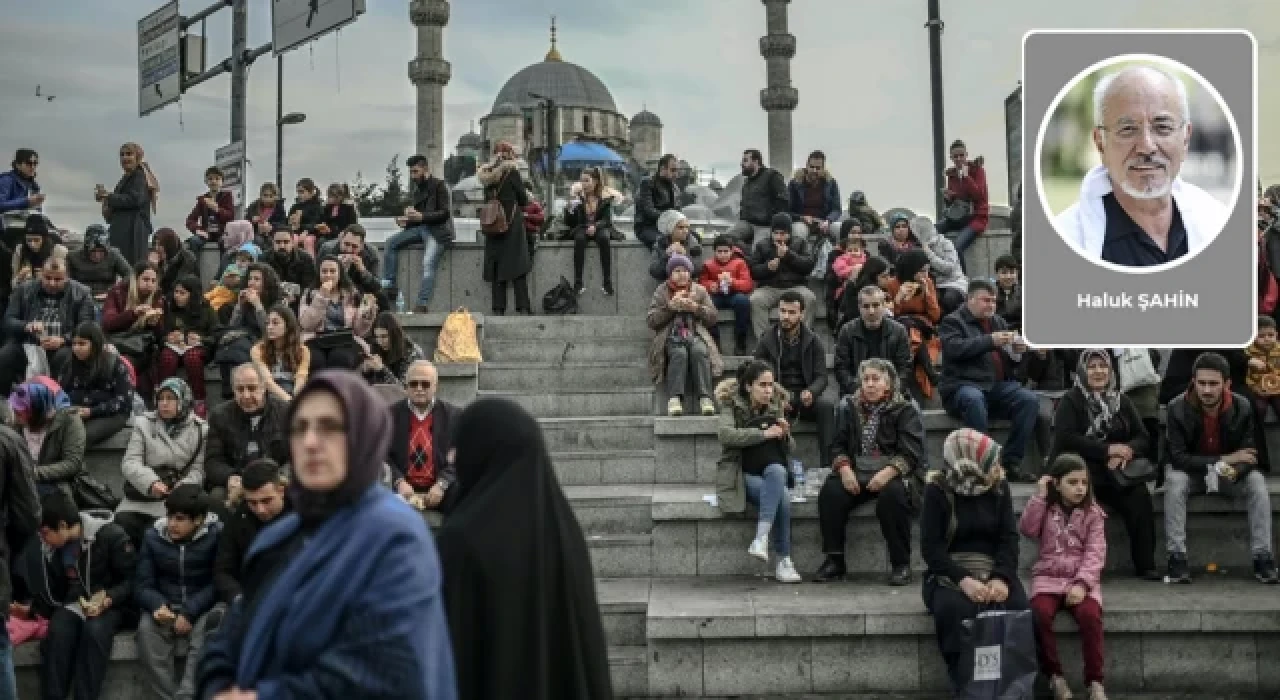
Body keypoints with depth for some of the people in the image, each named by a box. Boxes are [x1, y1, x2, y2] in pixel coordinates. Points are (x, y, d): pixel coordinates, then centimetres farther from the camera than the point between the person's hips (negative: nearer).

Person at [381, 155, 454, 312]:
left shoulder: (439, 185, -5)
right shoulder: (415, 187, 16)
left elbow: (445, 213, -12)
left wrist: (421, 216, -23)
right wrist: (405, 219, 1)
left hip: (438, 230, -8)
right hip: (419, 227, 8)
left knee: (428, 264, -27)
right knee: (390, 243, -11)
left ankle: (421, 306, -34)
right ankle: (388, 286, -12)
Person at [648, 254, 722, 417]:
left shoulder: (699, 291, 18)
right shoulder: (661, 292, 14)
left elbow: (712, 318, 11)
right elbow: (651, 321, 4)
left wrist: (695, 307, -6)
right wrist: (670, 306, -8)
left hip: (696, 334, 1)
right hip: (671, 336, -1)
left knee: (699, 351, -34)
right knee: (679, 353, -35)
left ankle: (705, 397, -39)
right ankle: (675, 398, -43)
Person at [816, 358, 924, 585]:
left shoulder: (905, 410, 0)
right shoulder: (848, 407, 12)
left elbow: (911, 453, -9)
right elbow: (837, 445, 9)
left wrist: (887, 473, -25)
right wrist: (845, 469, -12)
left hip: (894, 473, -3)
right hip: (856, 472, 3)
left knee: (892, 495, -36)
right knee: (830, 492, -25)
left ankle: (901, 564, -23)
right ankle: (835, 560, -14)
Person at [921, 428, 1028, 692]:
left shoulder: (1000, 485, 2)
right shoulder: (938, 490, -8)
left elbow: (1009, 537, -2)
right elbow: (931, 546, -12)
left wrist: (1002, 577, -21)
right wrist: (963, 579, -26)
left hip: (993, 569, 3)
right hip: (949, 572, -3)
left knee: (1019, 610, -28)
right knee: (954, 609, -35)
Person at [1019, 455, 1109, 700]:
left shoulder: (1093, 514, 5)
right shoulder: (1045, 509, 8)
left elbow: (1095, 553, -5)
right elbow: (1026, 530, -10)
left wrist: (1082, 583, -20)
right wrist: (1039, 496, -11)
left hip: (1082, 579, 0)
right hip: (1048, 577, 1)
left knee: (1090, 614, -32)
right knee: (1040, 613, -31)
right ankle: (1054, 675, -14)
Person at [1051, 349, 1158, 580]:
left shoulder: (1121, 401, 18)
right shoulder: (1071, 401, 3)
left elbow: (1143, 437, 12)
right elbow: (1066, 439, -10)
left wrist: (1127, 451, -11)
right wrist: (1108, 450, -15)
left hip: (1116, 471, 4)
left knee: (1139, 495, -25)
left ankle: (1145, 564, -19)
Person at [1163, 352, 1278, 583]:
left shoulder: (1242, 407, -16)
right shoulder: (1177, 409, -22)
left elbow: (1248, 455, -14)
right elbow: (1177, 457, -24)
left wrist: (1231, 469, -38)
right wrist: (1224, 460, -30)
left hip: (1231, 472, 2)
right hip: (1191, 471, -2)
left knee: (1257, 483, -26)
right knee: (1174, 481, -34)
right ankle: (1177, 556, -32)